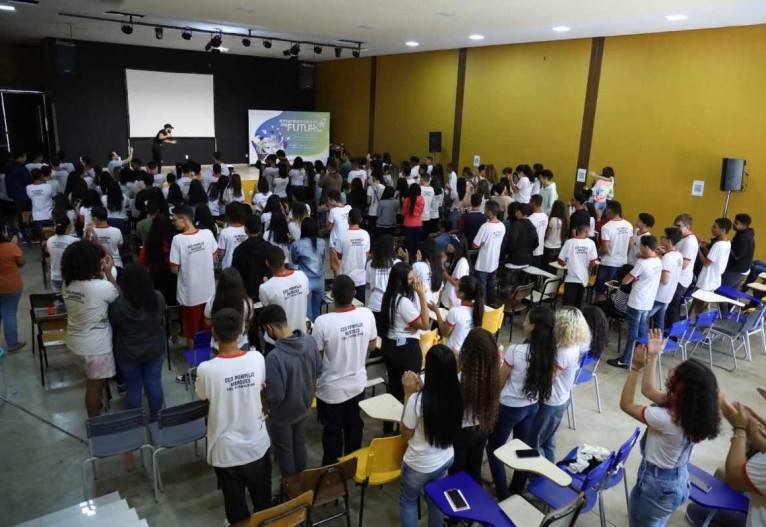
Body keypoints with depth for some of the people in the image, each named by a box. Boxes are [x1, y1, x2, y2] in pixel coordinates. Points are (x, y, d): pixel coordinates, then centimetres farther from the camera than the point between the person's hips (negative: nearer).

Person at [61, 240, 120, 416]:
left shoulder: (67, 285, -7)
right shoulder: (101, 287, -29)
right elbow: (119, 296, -9)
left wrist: (102, 274, 0)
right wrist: (108, 273, -10)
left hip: (75, 342, 7)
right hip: (95, 347, -7)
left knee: (91, 382, 29)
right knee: (95, 386, 12)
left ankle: (94, 407, 49)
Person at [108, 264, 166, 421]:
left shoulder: (117, 304, -24)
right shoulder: (159, 298, -15)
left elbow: (112, 328, -5)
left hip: (128, 354, -2)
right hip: (155, 350, 2)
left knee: (133, 388, 14)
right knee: (154, 383, 17)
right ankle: (156, 417, 33)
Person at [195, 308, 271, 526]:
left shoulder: (206, 369, -24)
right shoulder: (257, 359, -17)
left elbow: (203, 396, -3)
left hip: (227, 450, -2)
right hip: (257, 444, 2)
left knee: (235, 501, 22)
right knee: (262, 497, 26)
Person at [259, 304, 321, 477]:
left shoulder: (274, 357, -37)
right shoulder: (309, 341, -16)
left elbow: (275, 396, -29)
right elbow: (318, 371, -1)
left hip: (283, 415, -6)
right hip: (304, 406, 6)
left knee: (284, 451, 20)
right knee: (300, 444, 29)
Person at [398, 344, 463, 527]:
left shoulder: (417, 399, -32)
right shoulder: (456, 395, -15)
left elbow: (405, 434, -16)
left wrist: (409, 394, -18)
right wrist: (420, 389, -4)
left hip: (419, 465, -5)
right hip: (445, 460, 5)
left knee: (408, 500, 22)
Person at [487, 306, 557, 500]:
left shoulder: (515, 351, -26)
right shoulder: (550, 352, -10)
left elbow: (499, 382, -14)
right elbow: (548, 381, 4)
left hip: (509, 408, -5)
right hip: (532, 407, 6)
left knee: (494, 449, 14)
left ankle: (503, 495, 21)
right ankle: (517, 491, 37)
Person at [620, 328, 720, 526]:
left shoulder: (667, 419, -35)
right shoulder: (693, 411, -11)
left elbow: (626, 404, -21)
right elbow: (649, 390, 2)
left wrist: (636, 367, -22)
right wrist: (653, 356, 0)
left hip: (657, 486, -7)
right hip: (679, 483, 8)